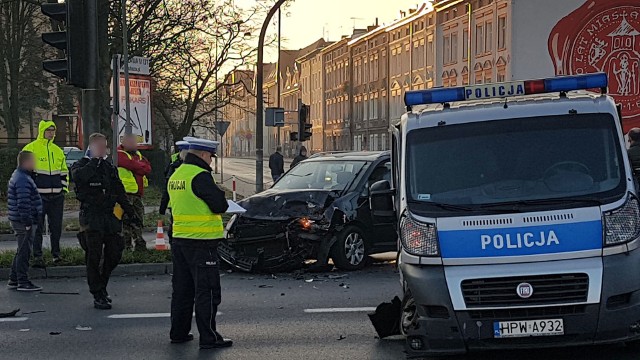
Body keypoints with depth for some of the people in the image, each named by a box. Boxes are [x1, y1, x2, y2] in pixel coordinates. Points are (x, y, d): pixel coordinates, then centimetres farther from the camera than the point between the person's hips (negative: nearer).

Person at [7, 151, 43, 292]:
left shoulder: (18, 176, 16)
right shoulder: (23, 180, -20)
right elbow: (23, 204, -25)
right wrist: (27, 223, -23)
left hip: (18, 221, 11)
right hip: (23, 222, -11)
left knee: (22, 252, 17)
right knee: (24, 252, -5)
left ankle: (14, 280, 23)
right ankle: (23, 282, 0)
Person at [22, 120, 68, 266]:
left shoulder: (58, 150, 15)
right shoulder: (30, 149, -2)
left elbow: (64, 171, 24)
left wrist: (64, 188, 14)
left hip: (57, 196, 5)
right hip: (39, 196, -5)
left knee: (56, 226, 8)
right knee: (37, 227, -4)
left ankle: (56, 253, 16)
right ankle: (37, 256, -3)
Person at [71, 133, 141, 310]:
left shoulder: (110, 168, 18)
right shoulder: (82, 166, -1)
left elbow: (120, 193, 23)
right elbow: (78, 176, -27)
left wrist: (131, 213, 20)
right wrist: (94, 161, -20)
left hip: (110, 217, 6)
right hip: (91, 218, -6)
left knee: (114, 254, 5)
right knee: (94, 257, -5)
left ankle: (101, 286, 25)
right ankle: (98, 295, 0)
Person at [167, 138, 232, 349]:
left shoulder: (176, 176, 11)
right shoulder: (200, 176, -17)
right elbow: (220, 205, -17)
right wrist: (218, 195, 4)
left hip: (179, 239, 9)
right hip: (201, 242, -9)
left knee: (182, 288, 16)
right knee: (207, 291, -3)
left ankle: (178, 332, 22)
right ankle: (208, 337, -3)